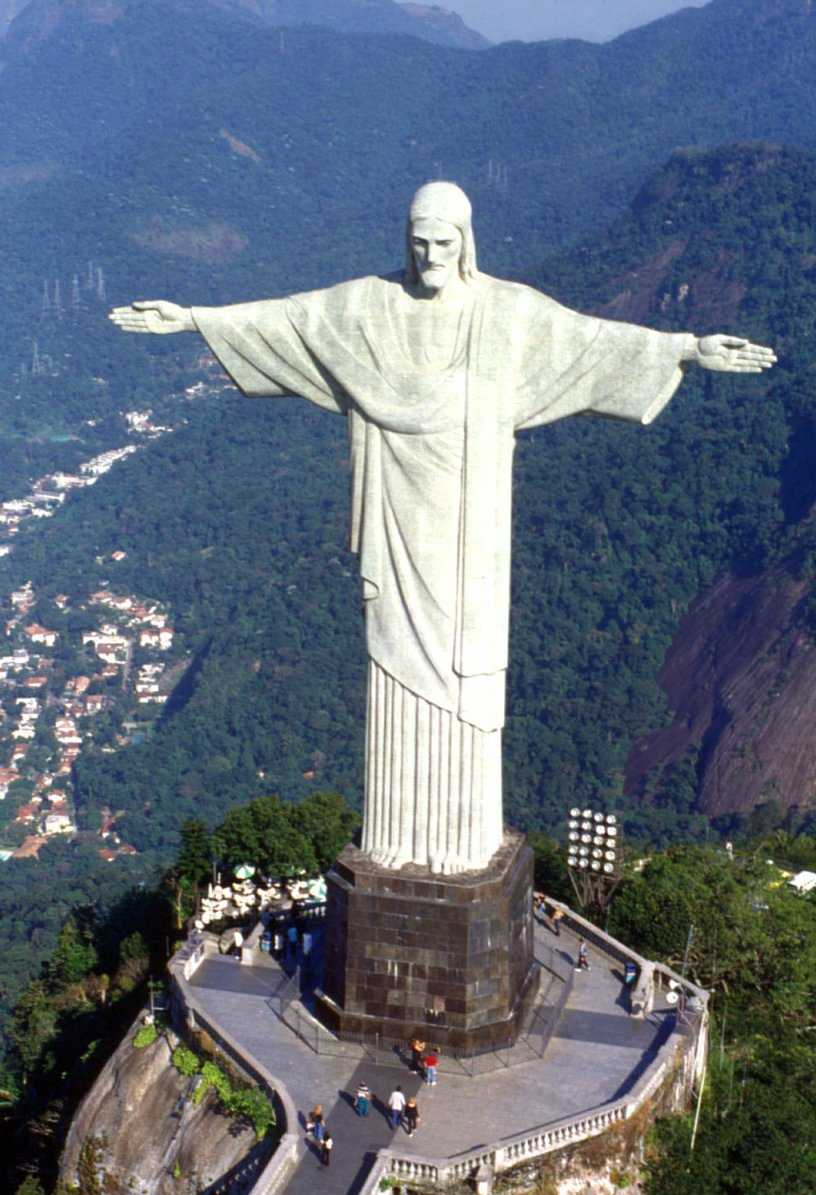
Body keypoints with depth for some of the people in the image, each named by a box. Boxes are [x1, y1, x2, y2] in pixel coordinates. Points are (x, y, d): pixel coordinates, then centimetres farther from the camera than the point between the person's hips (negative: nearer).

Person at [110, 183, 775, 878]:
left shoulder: (511, 310, -3)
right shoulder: (367, 305, 1)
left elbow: (598, 339, -6)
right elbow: (280, 317, 5)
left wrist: (691, 349, -15)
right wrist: (190, 318, 4)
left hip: (468, 521, -1)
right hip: (399, 521, 2)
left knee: (464, 670, 3)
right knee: (400, 662, 7)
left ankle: (463, 837, 18)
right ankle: (400, 831, 21)